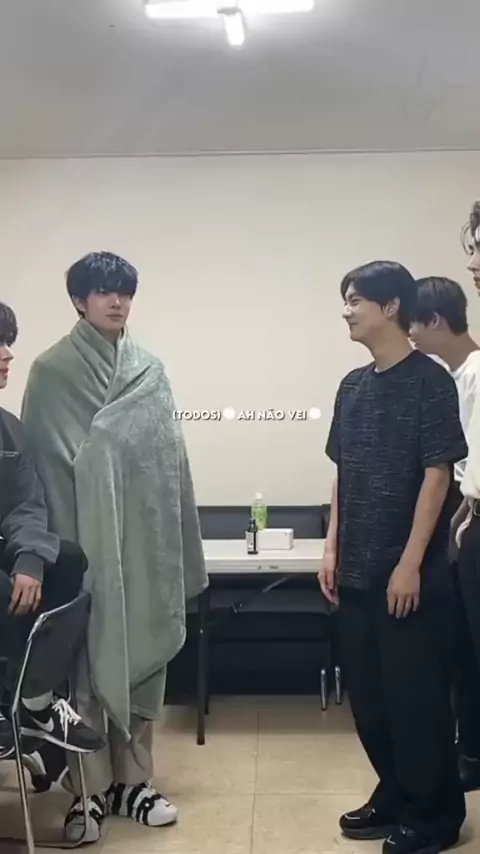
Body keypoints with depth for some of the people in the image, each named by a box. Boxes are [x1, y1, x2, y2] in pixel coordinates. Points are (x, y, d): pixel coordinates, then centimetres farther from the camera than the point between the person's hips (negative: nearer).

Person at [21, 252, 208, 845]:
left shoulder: (150, 372, 8)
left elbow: (170, 459, 8)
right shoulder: (51, 372, -1)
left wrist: (176, 545, 6)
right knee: (86, 660, 2)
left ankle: (133, 780, 23)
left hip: (144, 538, 4)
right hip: (82, 539, -3)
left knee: (143, 656, 9)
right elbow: (43, 460, -4)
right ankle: (90, 789, 14)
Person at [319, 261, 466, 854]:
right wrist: (333, 548, 9)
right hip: (358, 570, 7)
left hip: (408, 572, -7)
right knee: (367, 693, 14)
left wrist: (411, 563, -16)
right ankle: (394, 796, 31)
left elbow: (436, 474, -13)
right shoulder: (352, 386, 10)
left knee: (415, 694, 2)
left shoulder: (429, 381, -9)